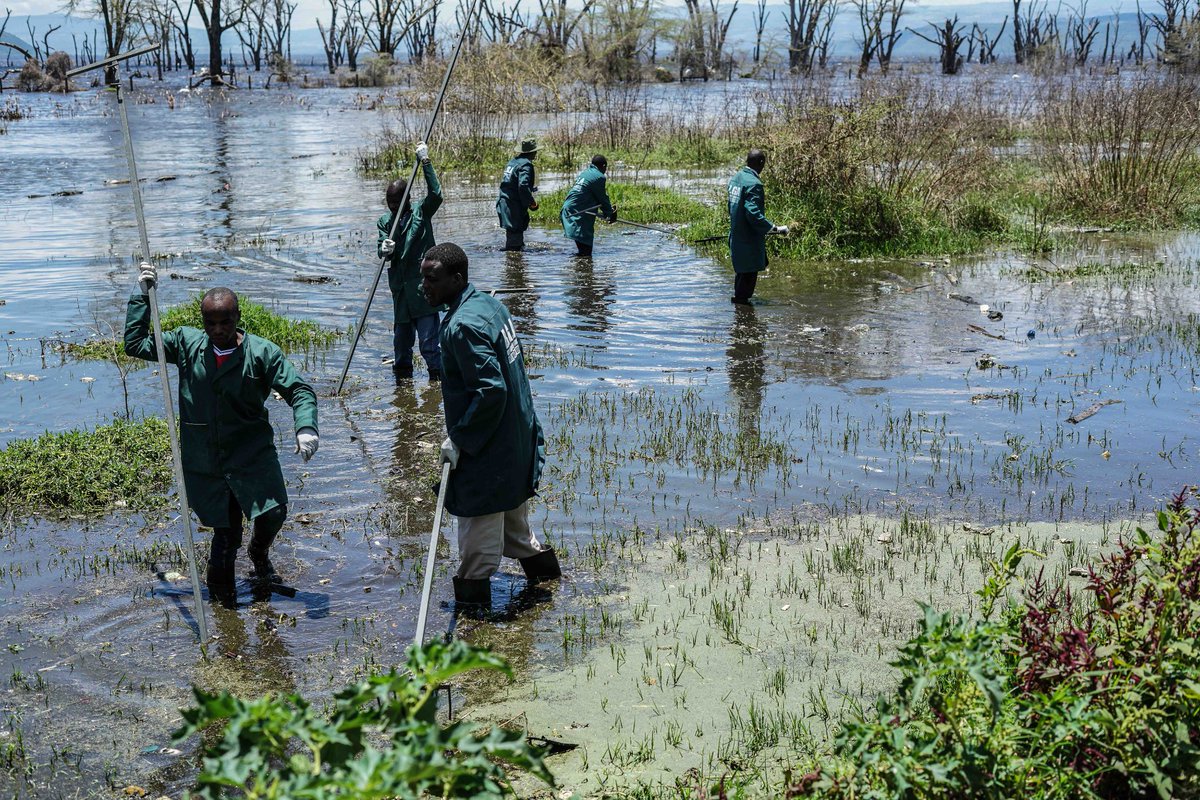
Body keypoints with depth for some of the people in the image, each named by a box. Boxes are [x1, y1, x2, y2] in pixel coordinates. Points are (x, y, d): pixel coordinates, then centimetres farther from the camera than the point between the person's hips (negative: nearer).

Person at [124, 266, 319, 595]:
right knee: (225, 532, 6)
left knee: (273, 513, -14)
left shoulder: (262, 353, -7)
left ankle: (259, 554, 22)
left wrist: (306, 427, -25)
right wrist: (143, 297, 3)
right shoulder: (186, 344, 1)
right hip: (204, 460, 1)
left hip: (252, 454, -1)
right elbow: (134, 343, 8)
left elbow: (299, 390, -7)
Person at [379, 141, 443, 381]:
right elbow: (381, 250, -3)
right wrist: (385, 250, -27)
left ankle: (437, 377, -1)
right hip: (400, 290, 5)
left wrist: (425, 162, -19)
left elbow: (435, 195, -18)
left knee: (429, 341, -8)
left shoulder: (420, 214, -1)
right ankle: (402, 378, 26)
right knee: (401, 338, 14)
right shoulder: (384, 222, 9)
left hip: (423, 288, -5)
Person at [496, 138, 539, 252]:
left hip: (503, 203, 10)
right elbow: (523, 186, -26)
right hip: (514, 207, -10)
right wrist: (532, 202, -14)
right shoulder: (526, 164, -13)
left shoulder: (513, 161, 15)